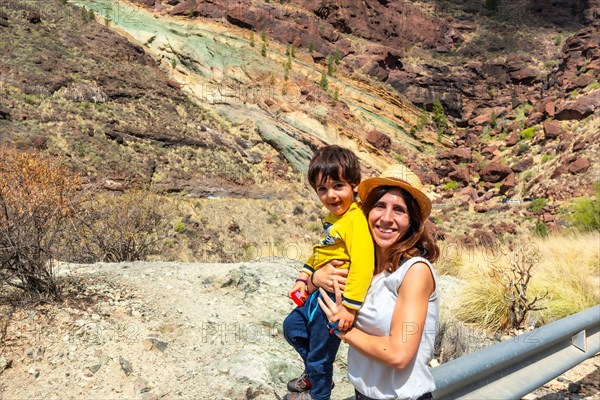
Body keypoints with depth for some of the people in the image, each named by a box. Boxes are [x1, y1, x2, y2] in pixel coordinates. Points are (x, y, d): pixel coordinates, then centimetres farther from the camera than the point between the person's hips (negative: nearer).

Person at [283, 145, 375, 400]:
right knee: (292, 327, 26)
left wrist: (349, 306, -31)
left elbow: (362, 264, -32)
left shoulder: (355, 220, -26)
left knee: (320, 351, 12)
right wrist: (303, 278, 11)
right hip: (319, 293, 10)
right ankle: (314, 374, 48)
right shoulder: (332, 217, 5)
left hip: (337, 298, -9)